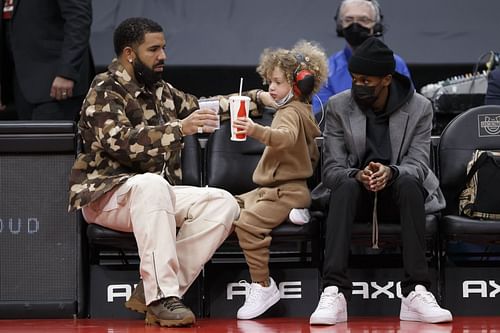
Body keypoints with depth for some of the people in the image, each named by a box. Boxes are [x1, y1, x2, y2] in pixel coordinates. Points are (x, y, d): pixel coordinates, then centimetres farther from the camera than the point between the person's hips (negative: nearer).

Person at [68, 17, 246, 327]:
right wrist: (179, 129, -34)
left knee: (224, 203, -15)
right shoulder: (105, 92, -9)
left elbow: (201, 107, 31)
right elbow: (121, 142, -25)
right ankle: (162, 296, -40)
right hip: (106, 194, -8)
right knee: (151, 184, -40)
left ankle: (153, 291, -23)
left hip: (156, 196, 8)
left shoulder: (161, 91, 15)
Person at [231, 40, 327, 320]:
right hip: (269, 189, 11)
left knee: (248, 223, -28)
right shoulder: (301, 111, 22)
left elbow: (286, 138, -37)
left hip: (287, 191, -11)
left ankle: (263, 285, -27)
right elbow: (312, 152, 32)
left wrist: (257, 130, -52)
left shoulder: (291, 112, -12)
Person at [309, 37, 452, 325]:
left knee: (409, 184, -35)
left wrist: (390, 172, -35)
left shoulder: (419, 108, -4)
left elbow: (418, 164, -11)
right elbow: (331, 170, -8)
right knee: (346, 186, -35)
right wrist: (358, 175, -31)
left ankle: (416, 292, -42)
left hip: (398, 194, 0)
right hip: (357, 193, 0)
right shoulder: (338, 107, -4)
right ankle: (334, 293, -46)